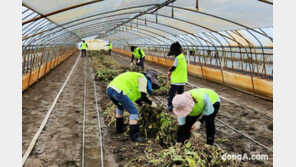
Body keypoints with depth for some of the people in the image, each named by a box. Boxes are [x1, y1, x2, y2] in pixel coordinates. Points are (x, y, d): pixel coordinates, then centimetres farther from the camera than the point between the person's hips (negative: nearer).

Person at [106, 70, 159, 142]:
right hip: (118, 91, -10)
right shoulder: (143, 78, 7)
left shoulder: (136, 77, 33)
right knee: (134, 112, -1)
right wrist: (151, 103, 15)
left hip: (109, 90, 10)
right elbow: (143, 96, -2)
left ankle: (119, 129, 43)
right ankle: (134, 136, 0)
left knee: (120, 107, 35)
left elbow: (134, 95, 39)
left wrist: (142, 105, 43)